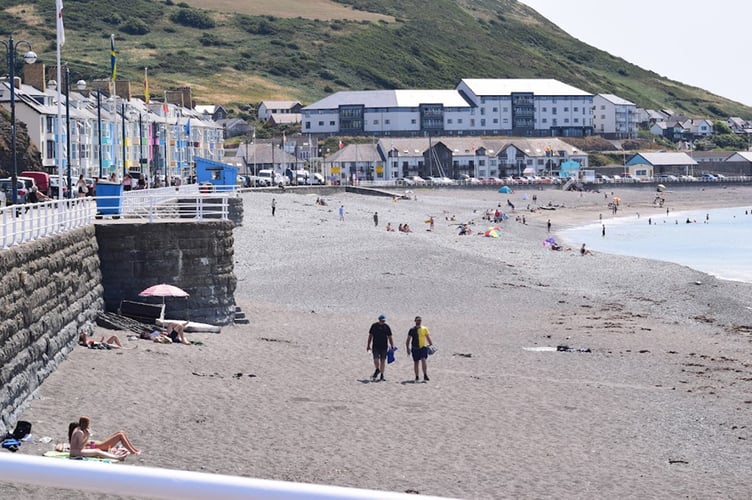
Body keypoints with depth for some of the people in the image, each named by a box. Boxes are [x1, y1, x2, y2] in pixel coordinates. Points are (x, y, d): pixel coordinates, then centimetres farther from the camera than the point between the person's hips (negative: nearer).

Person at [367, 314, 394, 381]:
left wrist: (392, 346, 4)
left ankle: (382, 375, 13)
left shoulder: (386, 327, 3)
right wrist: (368, 345, 8)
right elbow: (370, 336, 9)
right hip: (375, 346, -1)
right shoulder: (374, 326, 2)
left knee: (383, 361, 3)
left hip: (384, 347, 1)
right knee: (376, 360, -10)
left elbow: (389, 337, 7)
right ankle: (377, 370, 18)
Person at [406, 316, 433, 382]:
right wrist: (407, 348, 2)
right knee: (416, 362, 6)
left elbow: (428, 338, 12)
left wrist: (431, 345, 7)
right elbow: (408, 340, 8)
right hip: (415, 348, 1)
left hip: (423, 347, -1)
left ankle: (425, 375, -13)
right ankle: (417, 377, 16)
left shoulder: (425, 329, 5)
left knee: (424, 360, -17)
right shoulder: (412, 330, 3)